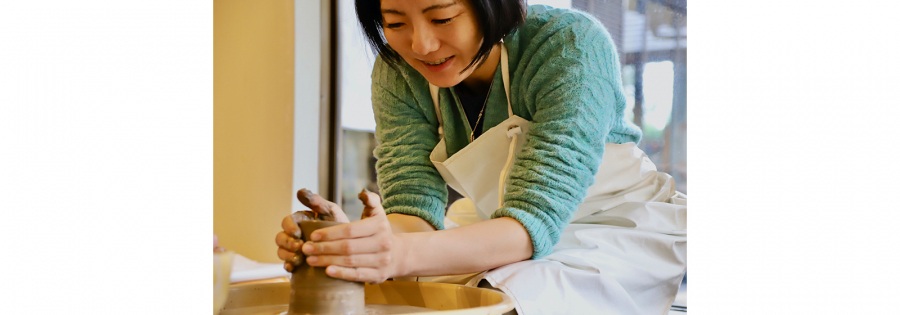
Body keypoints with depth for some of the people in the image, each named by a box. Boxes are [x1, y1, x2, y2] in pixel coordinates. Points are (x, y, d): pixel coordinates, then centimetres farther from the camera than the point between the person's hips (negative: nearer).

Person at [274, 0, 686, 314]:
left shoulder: (573, 46, -26)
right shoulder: (397, 73, -11)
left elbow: (537, 220, -34)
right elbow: (415, 208, -18)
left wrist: (407, 253, -52)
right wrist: (355, 240, -42)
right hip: (494, 233, 4)